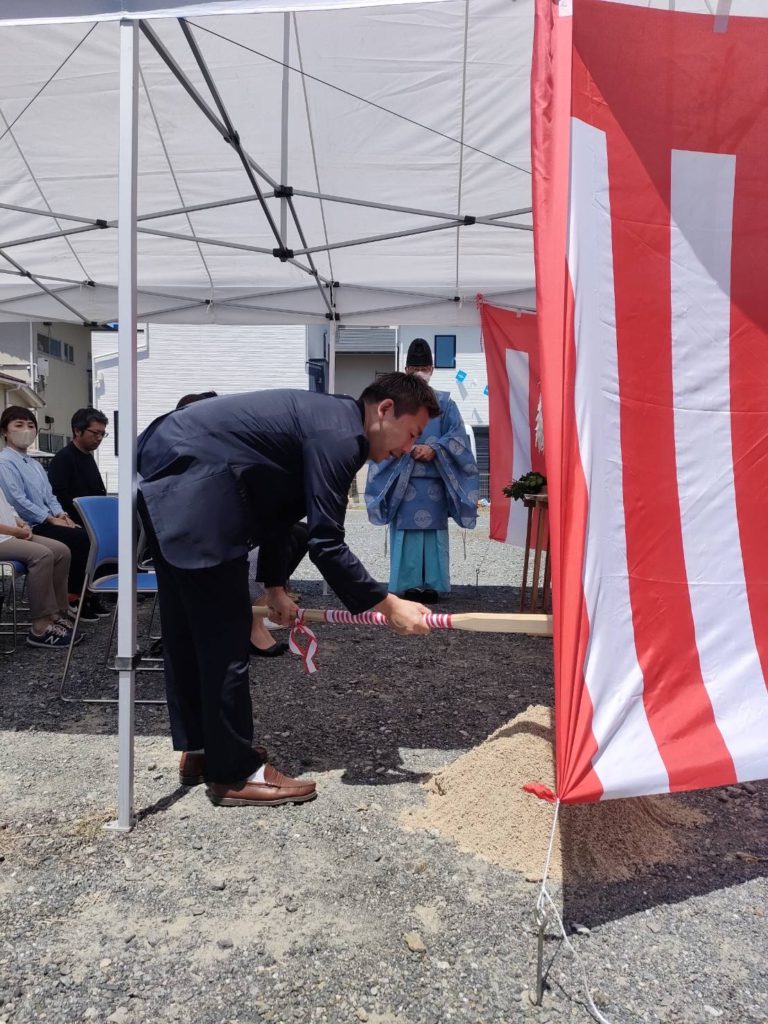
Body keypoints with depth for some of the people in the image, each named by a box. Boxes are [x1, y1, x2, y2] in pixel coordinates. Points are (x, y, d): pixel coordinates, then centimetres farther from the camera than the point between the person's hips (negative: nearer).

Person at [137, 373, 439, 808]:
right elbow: (326, 544, -17)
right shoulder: (339, 436, -15)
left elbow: (278, 508, 19)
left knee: (189, 627, 17)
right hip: (192, 483, -11)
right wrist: (389, 605, -11)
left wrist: (275, 586, 17)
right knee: (224, 632, -4)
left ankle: (200, 748, 32)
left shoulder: (326, 419, 15)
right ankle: (235, 773, 8)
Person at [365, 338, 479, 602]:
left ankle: (432, 584, 4)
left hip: (435, 479, 1)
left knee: (434, 530, -1)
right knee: (406, 529, -3)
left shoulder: (445, 403, 12)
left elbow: (458, 436, 1)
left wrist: (434, 449, -15)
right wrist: (409, 448, -16)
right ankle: (408, 584, 2)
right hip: (402, 479, 0)